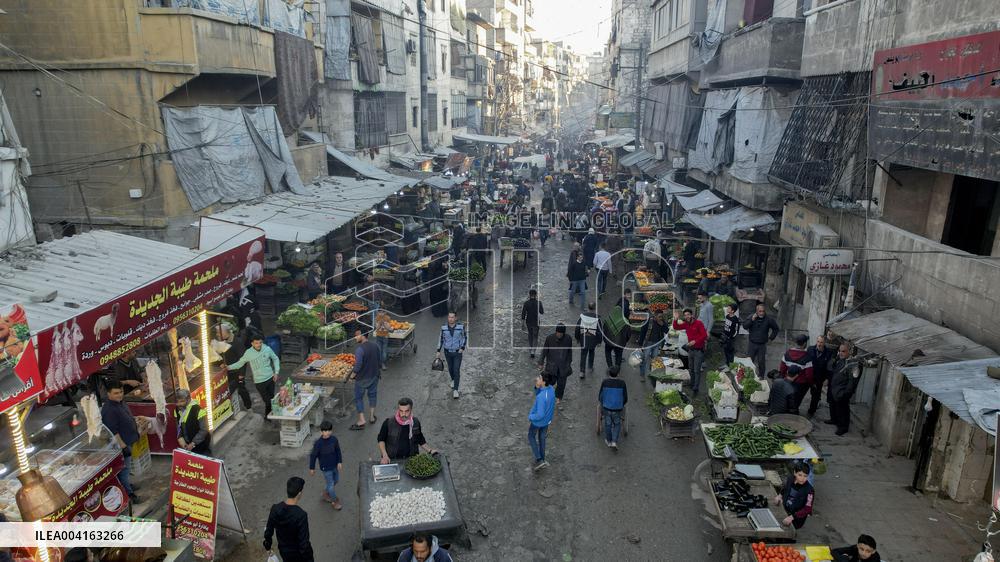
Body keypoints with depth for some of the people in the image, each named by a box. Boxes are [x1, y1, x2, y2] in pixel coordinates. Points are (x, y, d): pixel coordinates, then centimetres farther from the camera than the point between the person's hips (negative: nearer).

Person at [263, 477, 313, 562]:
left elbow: (269, 531, -2)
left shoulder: (275, 509, -18)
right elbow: (304, 543, -27)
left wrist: (267, 544, 17)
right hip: (299, 553, -5)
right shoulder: (301, 515, -33)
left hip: (283, 550, 5)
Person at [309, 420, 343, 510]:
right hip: (325, 468, -5)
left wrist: (340, 462, -2)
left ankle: (326, 493, 49)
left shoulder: (334, 439, -13)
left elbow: (338, 451, 1)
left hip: (335, 465, 5)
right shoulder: (318, 443, -25)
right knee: (331, 484, 5)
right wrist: (312, 468, -5)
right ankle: (335, 501, 28)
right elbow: (313, 455, -13)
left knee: (336, 480, 23)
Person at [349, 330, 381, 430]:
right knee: (372, 395, 21)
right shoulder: (375, 346, -3)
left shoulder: (359, 349, -25)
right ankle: (371, 417, 31)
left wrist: (352, 375, -12)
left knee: (358, 398, 9)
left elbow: (358, 365, -27)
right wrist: (379, 371, 20)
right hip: (374, 376, 6)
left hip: (362, 378, -6)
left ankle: (361, 420, 9)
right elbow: (380, 361, 6)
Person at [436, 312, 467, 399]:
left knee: (457, 370, -9)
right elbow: (441, 339, 1)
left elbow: (464, 337, -3)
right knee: (450, 368, 20)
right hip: (448, 352, 2)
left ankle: (455, 390, -3)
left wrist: (462, 348, -14)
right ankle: (453, 380, 50)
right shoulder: (444, 327, -12)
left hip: (457, 352, -2)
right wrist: (438, 351, 0)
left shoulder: (461, 326, -17)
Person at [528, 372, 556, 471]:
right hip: (547, 420, 7)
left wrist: (530, 417, -18)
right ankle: (542, 459, 42)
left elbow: (540, 415, -36)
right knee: (542, 438, 26)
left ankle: (539, 460, 19)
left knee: (531, 436, 21)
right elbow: (537, 393, 1)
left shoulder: (541, 397, -40)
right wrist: (537, 386, -18)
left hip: (538, 421, -7)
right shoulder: (551, 389, -15)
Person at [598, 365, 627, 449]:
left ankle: (608, 441, 35)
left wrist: (602, 403, 19)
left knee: (608, 424, 19)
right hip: (617, 408, 0)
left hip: (607, 407, 0)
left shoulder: (605, 382, -12)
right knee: (617, 424, 19)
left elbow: (600, 396, -1)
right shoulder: (622, 383, -11)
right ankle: (614, 442, 7)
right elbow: (625, 398, -1)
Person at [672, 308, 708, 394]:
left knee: (697, 370, -5)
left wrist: (695, 341, -24)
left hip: (699, 350, -7)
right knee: (691, 369, 17)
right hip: (690, 349, 7)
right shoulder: (686, 324, 4)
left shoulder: (698, 323, -14)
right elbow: (676, 327, 9)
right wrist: (676, 319, -8)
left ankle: (695, 388, -1)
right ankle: (692, 385, 30)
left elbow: (704, 335, -17)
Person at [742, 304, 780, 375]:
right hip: (752, 344, 0)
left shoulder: (768, 319, -6)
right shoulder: (751, 317, -6)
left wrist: (771, 338, 8)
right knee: (749, 361, 8)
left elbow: (775, 328, 10)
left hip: (762, 345, 0)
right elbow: (744, 326, -16)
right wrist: (752, 320, -26)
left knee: (761, 362, 8)